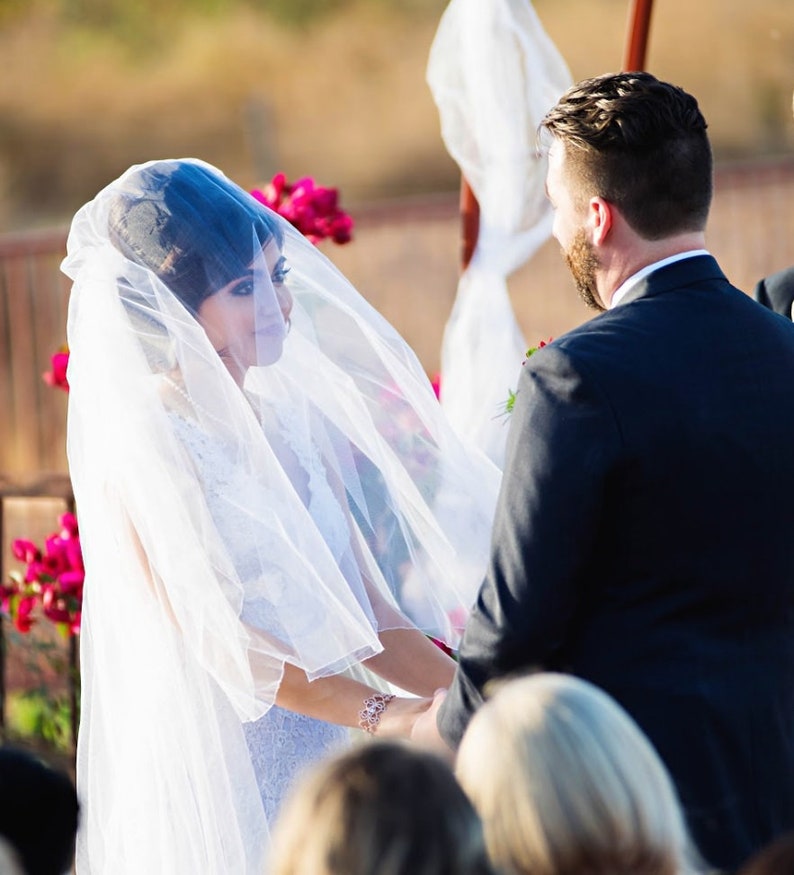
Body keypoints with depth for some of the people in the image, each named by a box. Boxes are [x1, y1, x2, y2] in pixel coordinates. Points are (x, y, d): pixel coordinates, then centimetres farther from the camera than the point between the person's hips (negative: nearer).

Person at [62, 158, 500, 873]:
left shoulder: (297, 417, 8)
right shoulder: (145, 445, -12)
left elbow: (366, 613, 9)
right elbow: (213, 636, -19)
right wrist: (383, 714, -30)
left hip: (326, 766, 6)